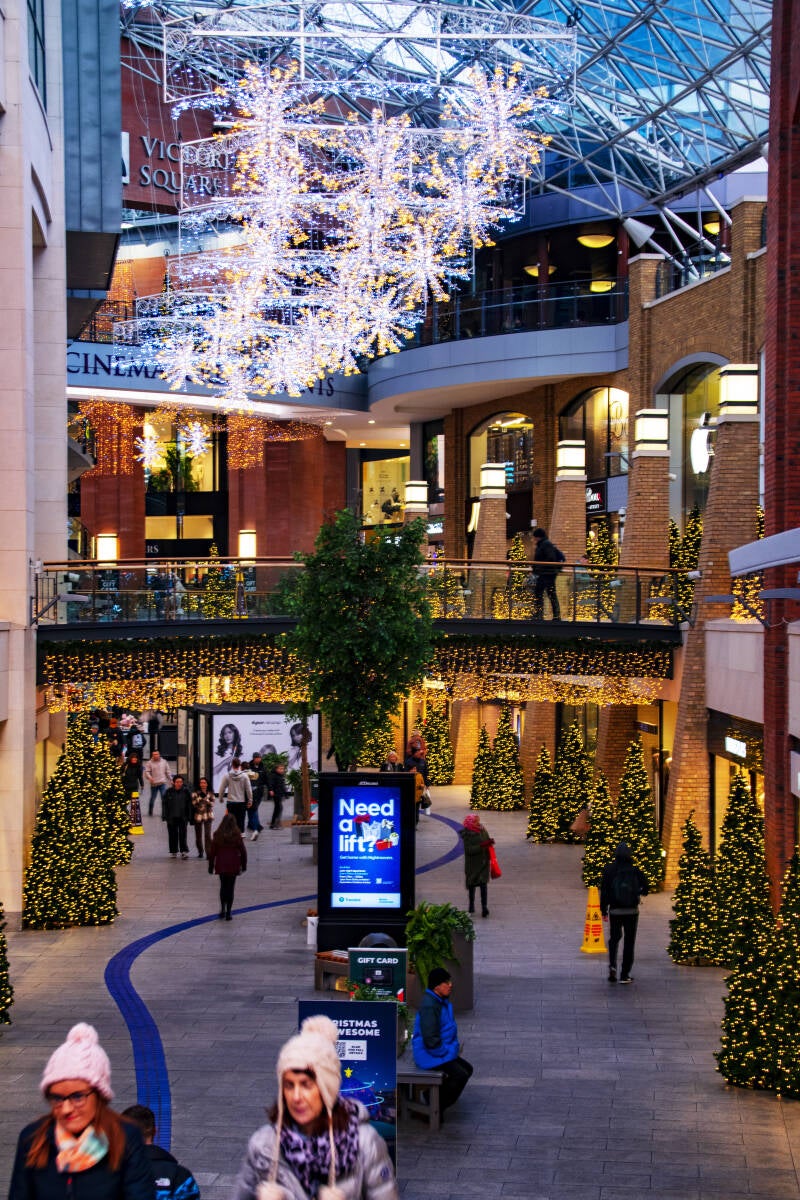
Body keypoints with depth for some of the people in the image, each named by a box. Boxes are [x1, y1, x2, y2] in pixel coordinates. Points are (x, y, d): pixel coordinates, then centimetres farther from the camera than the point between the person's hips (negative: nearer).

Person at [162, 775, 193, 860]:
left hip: (183, 817, -1)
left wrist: (189, 816, -1)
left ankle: (184, 851, -5)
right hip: (171, 817, 1)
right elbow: (164, 804, 3)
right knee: (173, 835, 7)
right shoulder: (169, 792, -1)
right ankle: (174, 852, 18)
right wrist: (164, 816, -2)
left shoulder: (186, 791, -1)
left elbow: (189, 804, 3)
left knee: (183, 834, -6)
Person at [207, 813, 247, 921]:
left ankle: (222, 909, 14)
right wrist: (243, 865, 12)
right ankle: (228, 913, 4)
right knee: (230, 888, 5)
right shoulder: (237, 836, -8)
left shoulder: (217, 836, -5)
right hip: (233, 866, -1)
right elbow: (243, 851, -1)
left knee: (223, 887, 19)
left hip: (221, 866, 1)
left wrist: (211, 867, 9)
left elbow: (212, 852, -1)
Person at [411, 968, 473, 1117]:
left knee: (467, 1068, 15)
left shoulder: (443, 1001, 9)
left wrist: (452, 1048, 13)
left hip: (443, 1051, 11)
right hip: (430, 1055, -11)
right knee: (460, 1075, -20)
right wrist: (446, 1053, -17)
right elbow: (430, 1039, -28)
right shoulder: (429, 1006, -25)